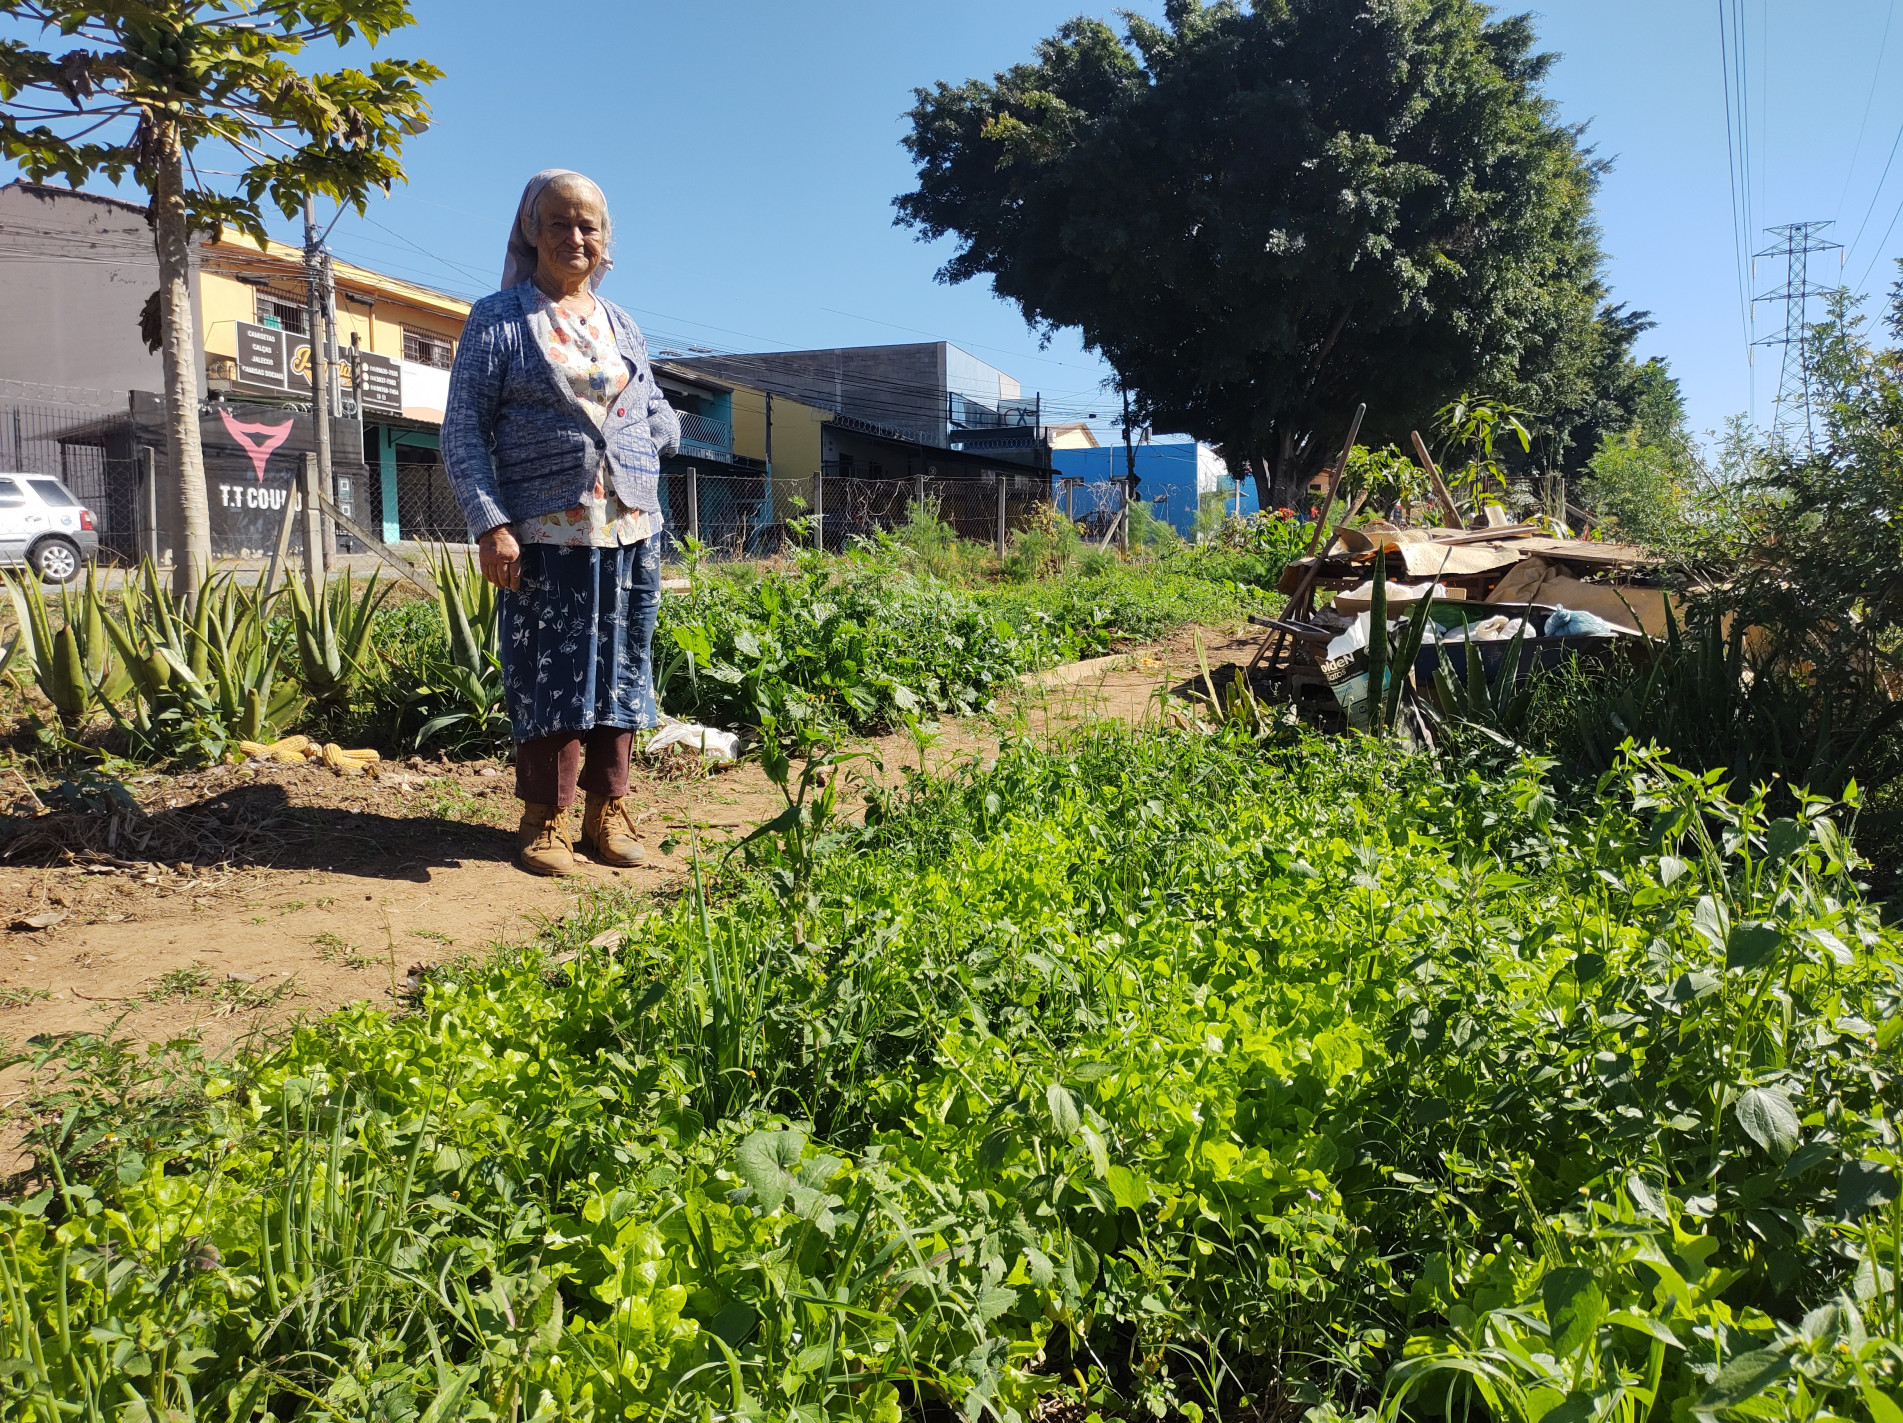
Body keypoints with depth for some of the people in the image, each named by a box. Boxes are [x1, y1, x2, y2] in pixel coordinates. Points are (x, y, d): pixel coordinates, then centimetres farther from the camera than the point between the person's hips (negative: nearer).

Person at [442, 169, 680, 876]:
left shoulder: (622, 325, 16)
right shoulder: (498, 319, 2)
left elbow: (662, 419, 24)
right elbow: (463, 429, -4)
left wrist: (642, 442, 1)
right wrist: (490, 525, -14)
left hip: (631, 529, 5)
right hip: (546, 533, -4)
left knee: (620, 668, 7)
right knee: (550, 672, -1)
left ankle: (608, 809, 18)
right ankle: (546, 818, 11)